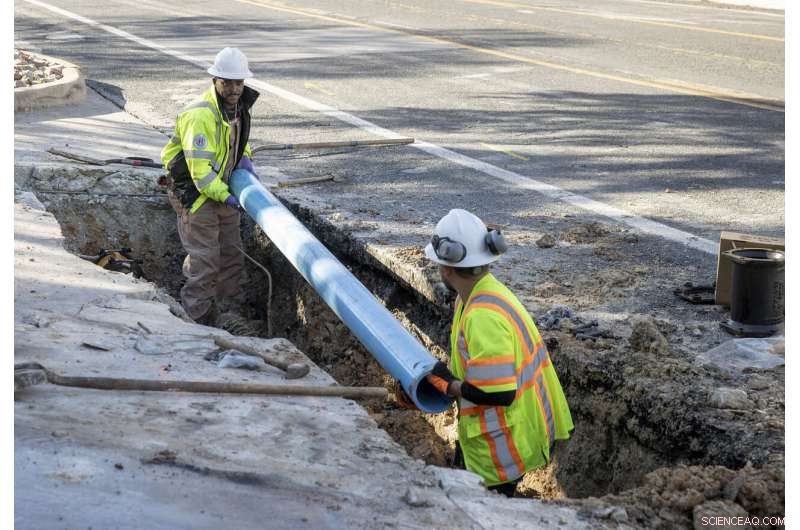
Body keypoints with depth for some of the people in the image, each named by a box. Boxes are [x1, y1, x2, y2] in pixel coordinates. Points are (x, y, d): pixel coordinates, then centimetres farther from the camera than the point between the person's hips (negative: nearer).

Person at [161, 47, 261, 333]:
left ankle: (231, 312, 23)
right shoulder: (201, 115, -26)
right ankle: (201, 318, 8)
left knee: (231, 255, 13)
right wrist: (226, 197, -22)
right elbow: (199, 169, -28)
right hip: (196, 193, -9)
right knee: (204, 261, -3)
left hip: (223, 191, 9)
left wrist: (244, 157, 3)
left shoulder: (238, 105, 2)